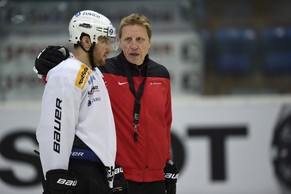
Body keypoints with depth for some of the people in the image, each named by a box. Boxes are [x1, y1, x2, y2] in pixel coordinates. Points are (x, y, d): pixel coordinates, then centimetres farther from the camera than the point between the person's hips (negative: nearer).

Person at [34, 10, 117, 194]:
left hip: (98, 173, 10)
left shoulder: (95, 74, 19)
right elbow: (55, 130, -20)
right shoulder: (67, 74, -13)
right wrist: (56, 179, -23)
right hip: (78, 175, -10)